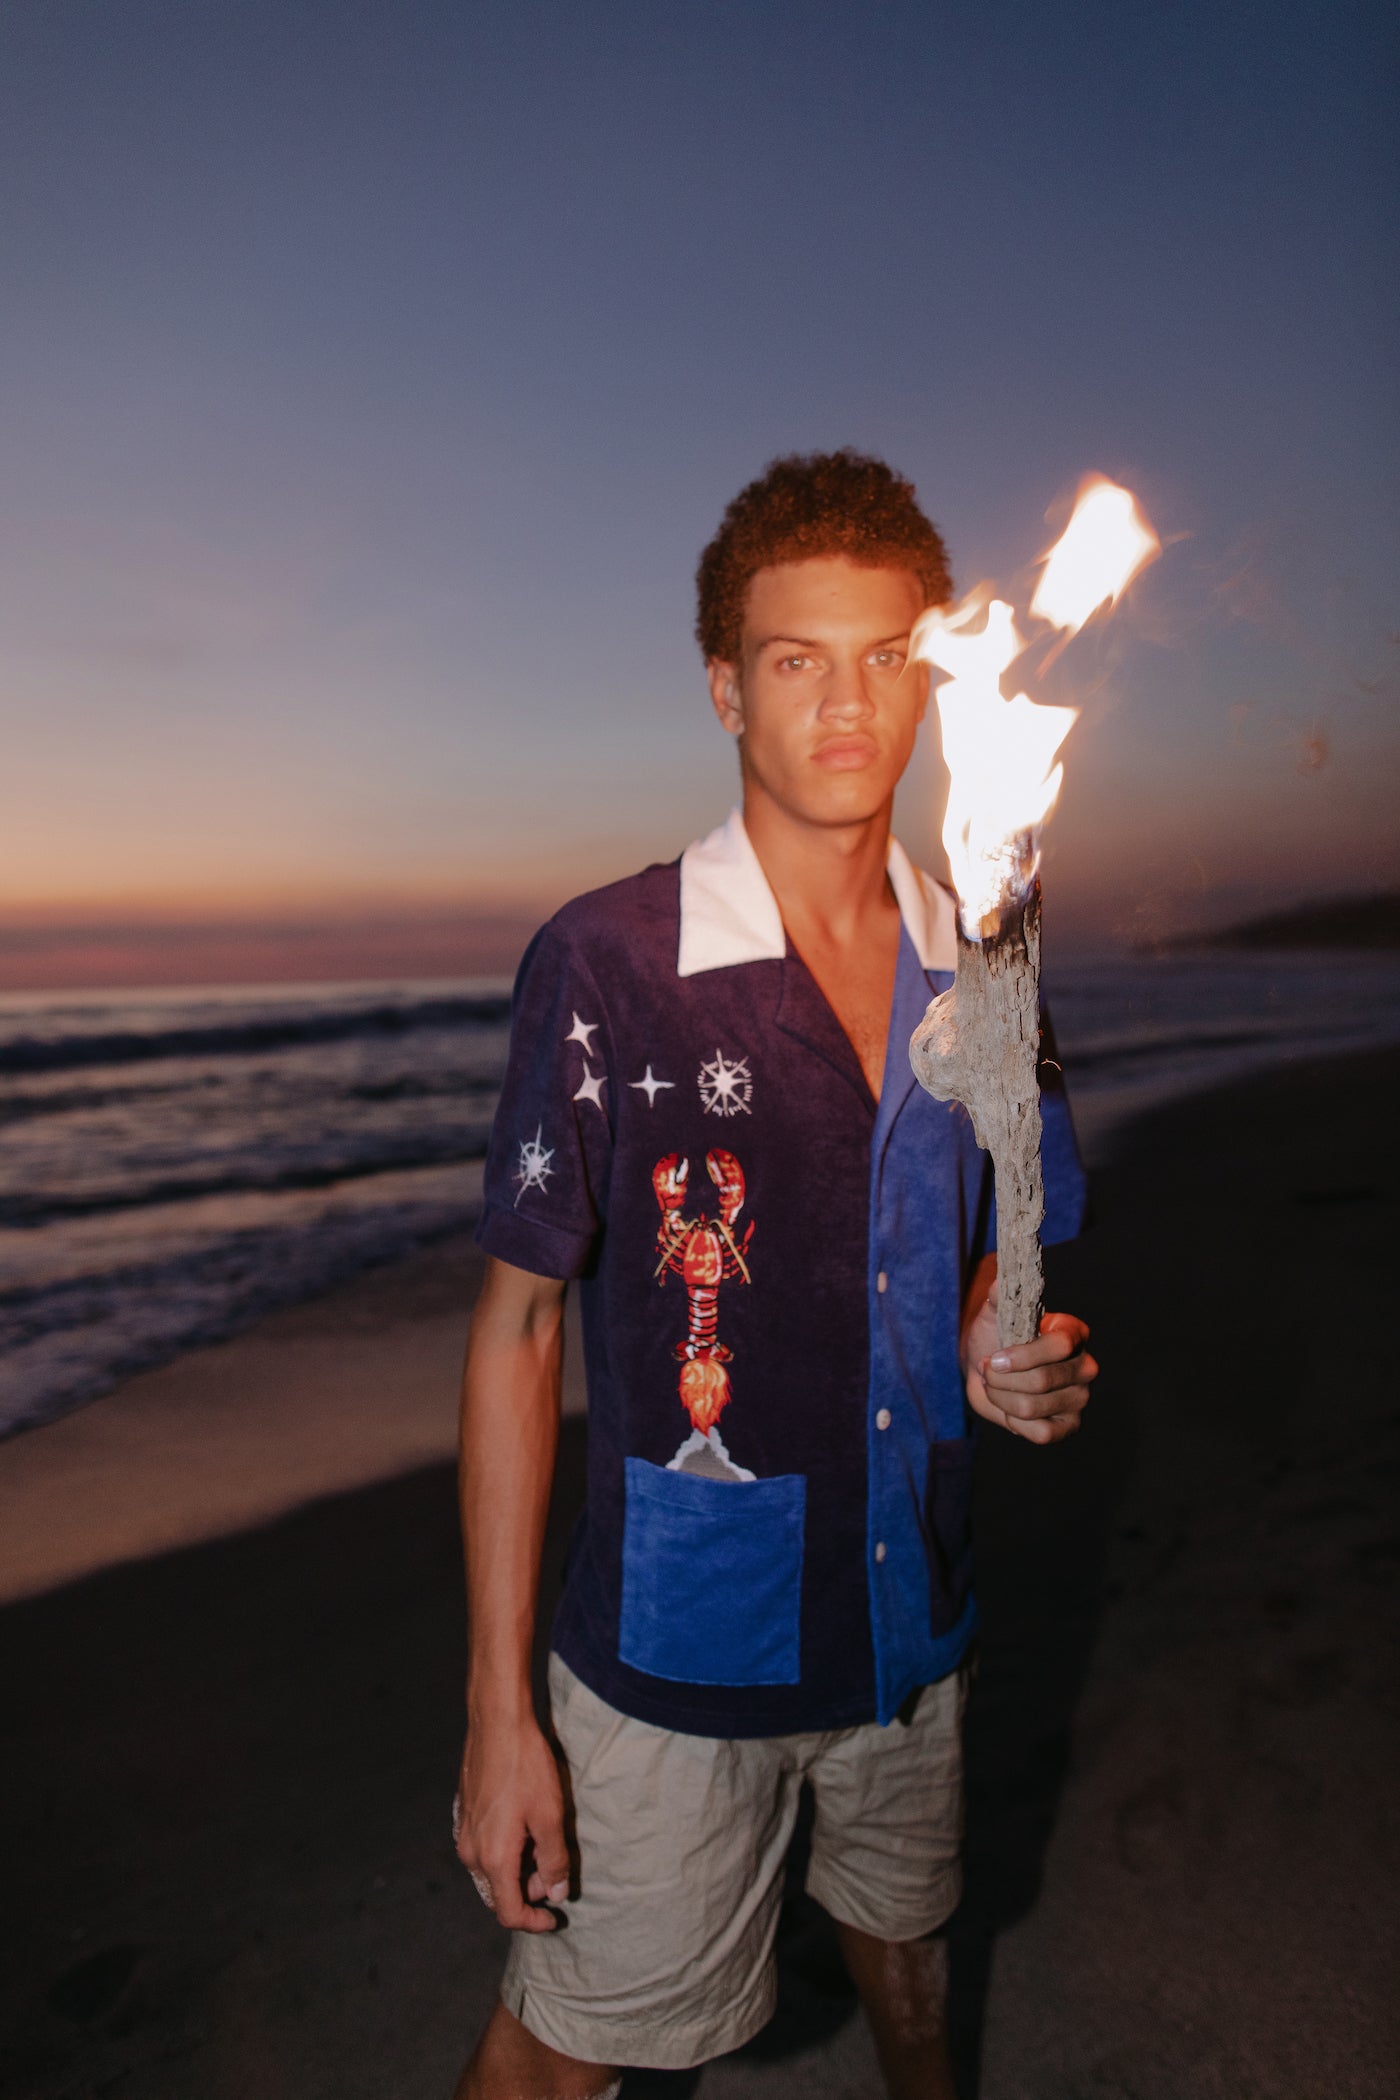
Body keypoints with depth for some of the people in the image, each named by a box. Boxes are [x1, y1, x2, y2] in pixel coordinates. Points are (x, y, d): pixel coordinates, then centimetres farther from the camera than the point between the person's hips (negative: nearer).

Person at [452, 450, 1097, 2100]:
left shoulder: (980, 965, -2)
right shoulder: (604, 964, -16)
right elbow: (517, 1328, -13)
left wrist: (1011, 1355, -11)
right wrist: (497, 1713, -12)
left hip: (914, 1625, 5)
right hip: (683, 1648, -4)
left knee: (903, 1953, 29)